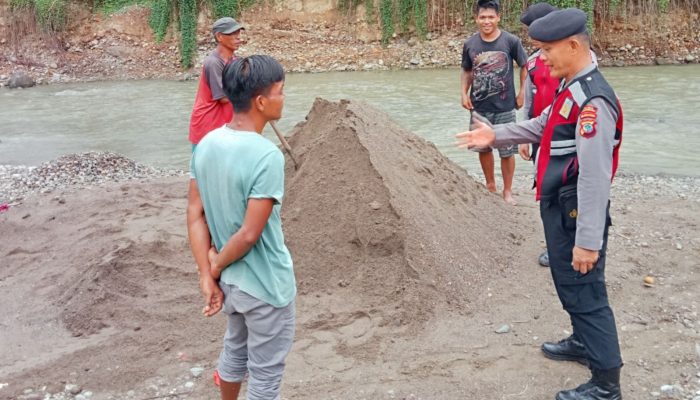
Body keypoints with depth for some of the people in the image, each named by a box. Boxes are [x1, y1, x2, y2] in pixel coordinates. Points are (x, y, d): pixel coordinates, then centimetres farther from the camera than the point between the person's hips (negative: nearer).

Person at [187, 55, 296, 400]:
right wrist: (215, 267, -10)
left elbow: (194, 214, -3)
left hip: (231, 279, 7)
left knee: (235, 350, 29)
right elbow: (249, 234, -26)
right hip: (265, 285, -7)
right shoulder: (267, 156, -27)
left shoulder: (206, 144, -4)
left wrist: (207, 275, -4)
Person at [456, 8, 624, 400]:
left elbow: (594, 177, -28)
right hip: (559, 207, 10)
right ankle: (583, 341, 47)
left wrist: (588, 239, -26)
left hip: (575, 214, -10)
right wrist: (496, 135, 14)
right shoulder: (573, 88, 6)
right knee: (569, 284, 25)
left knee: (585, 291, 0)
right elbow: (542, 126, 21)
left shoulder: (592, 100, -26)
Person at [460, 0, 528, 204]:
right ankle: (490, 185, 34)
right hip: (479, 107, 3)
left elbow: (525, 66, 2)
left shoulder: (511, 41, -9)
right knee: (483, 147, 14)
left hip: (504, 107, -3)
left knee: (506, 151, 3)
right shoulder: (470, 44, -2)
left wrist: (522, 92, -3)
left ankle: (507, 190, 20)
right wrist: (464, 93, -3)